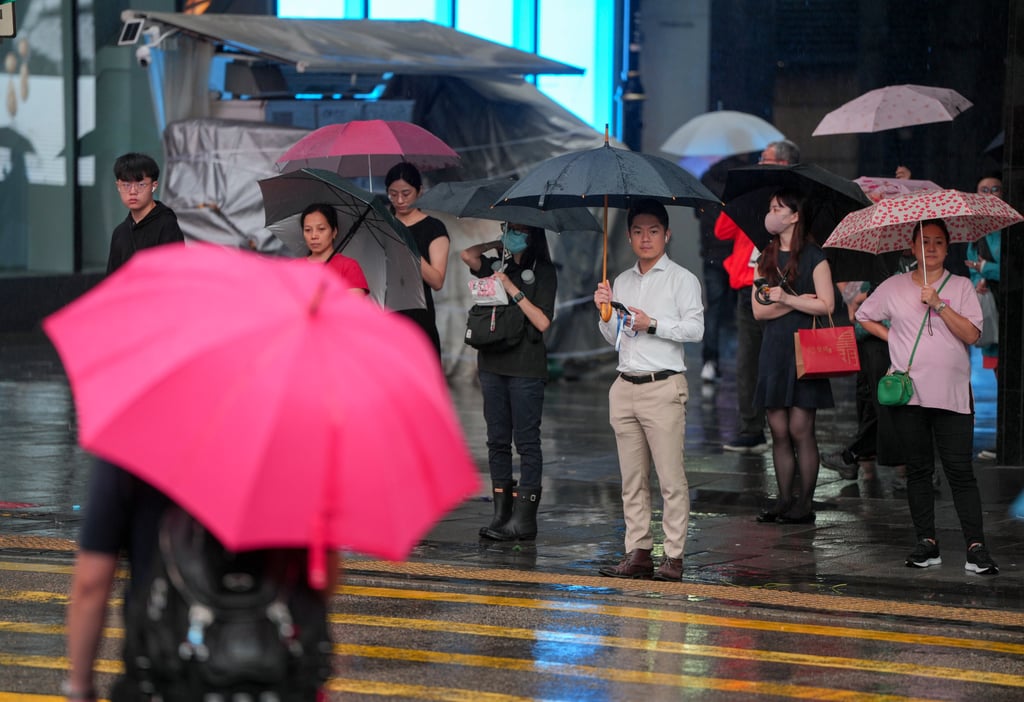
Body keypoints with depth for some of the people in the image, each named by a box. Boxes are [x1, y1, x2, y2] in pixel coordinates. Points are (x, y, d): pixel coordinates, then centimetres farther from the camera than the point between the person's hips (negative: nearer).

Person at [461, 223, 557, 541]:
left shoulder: (543, 272, -1)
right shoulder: (498, 267, 13)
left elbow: (542, 321, -10)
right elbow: (468, 255, -5)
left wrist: (512, 289, -12)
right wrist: (499, 245, 4)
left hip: (526, 368, -6)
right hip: (493, 363, 6)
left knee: (526, 441, -5)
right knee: (497, 440, 6)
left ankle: (524, 518, -6)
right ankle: (501, 514, 9)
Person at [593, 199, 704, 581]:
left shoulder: (682, 279, 3)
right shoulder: (622, 281, 19)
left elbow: (695, 328, -7)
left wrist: (653, 325, -15)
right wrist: (606, 311, 4)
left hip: (662, 387, -6)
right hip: (625, 387, 6)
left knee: (671, 476, -8)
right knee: (632, 478, 5)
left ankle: (674, 556, -8)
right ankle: (638, 553, 8)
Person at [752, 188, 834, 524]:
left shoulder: (813, 257, -2)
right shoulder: (766, 259, 13)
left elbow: (826, 305, -10)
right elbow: (759, 309, 5)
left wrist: (785, 299, -10)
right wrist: (798, 301, -7)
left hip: (804, 349, -5)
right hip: (774, 349, 5)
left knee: (800, 429, -6)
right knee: (779, 430, 4)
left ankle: (805, 503, 0)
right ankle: (784, 500, 10)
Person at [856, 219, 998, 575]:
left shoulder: (961, 286, 6)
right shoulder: (894, 287, 10)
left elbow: (971, 334, -5)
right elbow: (864, 317, 22)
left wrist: (939, 304, -14)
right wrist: (892, 338, 7)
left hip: (952, 394, -2)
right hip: (909, 392, 2)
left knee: (960, 470, -8)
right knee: (918, 469, 5)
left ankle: (976, 547, -10)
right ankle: (926, 542, 10)